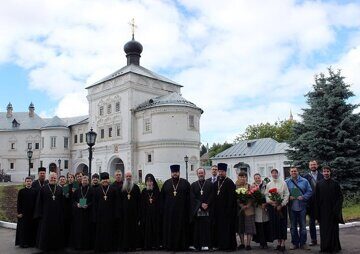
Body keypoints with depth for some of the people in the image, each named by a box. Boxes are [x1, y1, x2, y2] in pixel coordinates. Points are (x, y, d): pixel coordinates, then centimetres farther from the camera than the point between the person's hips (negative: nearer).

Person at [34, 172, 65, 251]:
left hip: (57, 214, 2)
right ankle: (45, 246, 17)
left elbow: (62, 202, 6)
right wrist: (40, 214, -6)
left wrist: (62, 214, 2)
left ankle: (56, 245, 19)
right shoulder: (43, 189, 0)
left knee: (57, 230, 7)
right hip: (46, 213, -2)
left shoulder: (60, 189, 5)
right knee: (46, 230, 3)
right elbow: (39, 202, 0)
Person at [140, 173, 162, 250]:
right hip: (146, 213, 0)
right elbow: (141, 204, 3)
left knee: (155, 228, 1)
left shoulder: (157, 191, 2)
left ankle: (155, 244, 9)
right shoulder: (144, 192, 4)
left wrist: (160, 214, -6)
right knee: (146, 229, 1)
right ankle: (147, 245, 8)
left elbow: (160, 203, 2)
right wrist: (141, 216, -3)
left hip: (155, 213, 0)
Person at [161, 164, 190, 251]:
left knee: (181, 227, 2)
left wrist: (187, 209, -6)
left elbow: (188, 197, 0)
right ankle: (169, 245, 14)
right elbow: (162, 197, 8)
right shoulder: (166, 183, 8)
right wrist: (163, 208, 1)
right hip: (169, 210, 2)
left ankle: (180, 245, 11)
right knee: (169, 228, 5)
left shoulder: (185, 183, 2)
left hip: (181, 210, -2)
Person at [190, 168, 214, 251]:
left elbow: (212, 196, 1)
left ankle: (206, 244, 0)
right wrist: (201, 204, -9)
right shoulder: (193, 185, 11)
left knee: (207, 227, -4)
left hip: (207, 209, -1)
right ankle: (198, 244, 4)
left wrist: (206, 204, -11)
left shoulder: (210, 184, 9)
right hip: (196, 210, 1)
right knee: (198, 228, 0)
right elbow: (192, 198, 2)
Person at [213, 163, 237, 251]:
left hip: (226, 209, -7)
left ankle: (228, 245, 7)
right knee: (219, 226, 10)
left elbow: (231, 197, -14)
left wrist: (229, 209, -18)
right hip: (218, 209, 7)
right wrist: (214, 208, 9)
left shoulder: (229, 182, -9)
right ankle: (220, 244, 19)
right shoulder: (216, 182, 13)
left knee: (227, 227, -2)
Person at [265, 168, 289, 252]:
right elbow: (266, 195, 7)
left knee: (282, 223, -3)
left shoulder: (283, 183, 1)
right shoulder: (268, 184, 9)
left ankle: (283, 243, 5)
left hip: (281, 206, -2)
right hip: (272, 206, 3)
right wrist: (270, 201, -11)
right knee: (274, 224, 4)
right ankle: (278, 242, 16)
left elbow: (286, 195, -4)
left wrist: (281, 205, -11)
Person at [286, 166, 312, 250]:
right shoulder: (286, 182, 3)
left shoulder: (304, 181, 3)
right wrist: (288, 197, -12)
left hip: (302, 206, 0)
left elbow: (309, 191, 3)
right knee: (293, 226, 8)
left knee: (303, 225, 4)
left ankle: (303, 243, 14)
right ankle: (295, 243, 18)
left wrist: (303, 197, -12)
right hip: (291, 207, 1)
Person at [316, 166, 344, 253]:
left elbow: (340, 197, 0)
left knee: (333, 229, 4)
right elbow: (317, 198, 4)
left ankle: (334, 247, 13)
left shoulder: (335, 184, 1)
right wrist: (318, 211, -1)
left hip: (333, 210, -1)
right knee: (324, 229, 4)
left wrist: (337, 208, -9)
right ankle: (325, 247, 11)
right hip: (323, 211, 1)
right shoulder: (319, 184, 4)